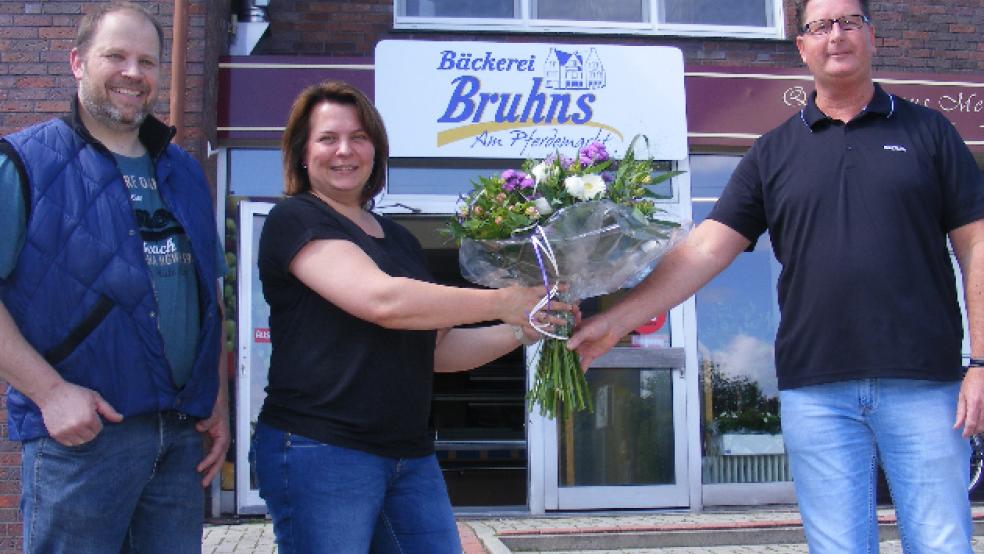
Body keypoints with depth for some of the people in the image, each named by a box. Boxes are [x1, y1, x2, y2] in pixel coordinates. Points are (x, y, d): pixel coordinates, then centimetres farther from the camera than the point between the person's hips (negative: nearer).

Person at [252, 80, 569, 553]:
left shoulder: (400, 241, 18)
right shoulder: (295, 220, -5)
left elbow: (435, 348, 20)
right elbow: (382, 300, -20)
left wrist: (520, 332, 5)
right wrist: (502, 303, -15)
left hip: (410, 455, 7)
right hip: (320, 450, -7)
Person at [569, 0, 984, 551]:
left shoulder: (928, 131, 8)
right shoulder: (774, 151, 10)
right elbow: (706, 249, 3)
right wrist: (616, 320, -6)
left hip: (924, 383, 0)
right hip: (817, 390, 1)